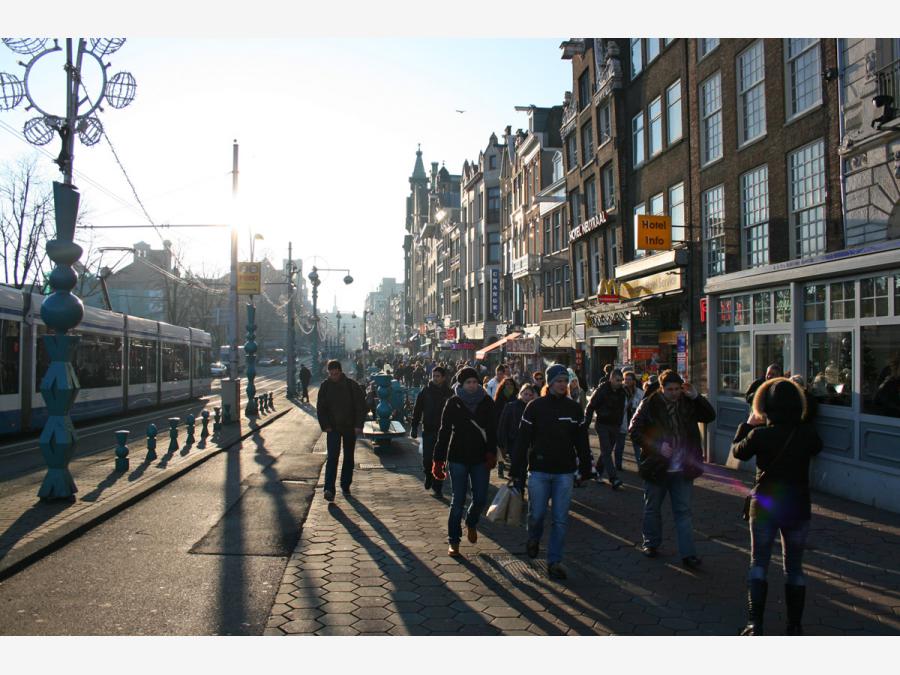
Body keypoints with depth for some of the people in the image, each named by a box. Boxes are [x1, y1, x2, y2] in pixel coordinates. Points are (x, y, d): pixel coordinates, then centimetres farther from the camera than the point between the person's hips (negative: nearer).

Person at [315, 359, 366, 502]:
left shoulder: (352, 386, -7)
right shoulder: (325, 386, -2)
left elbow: (361, 406, -4)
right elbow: (320, 408, 3)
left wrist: (359, 425, -12)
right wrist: (325, 425, -7)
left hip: (350, 428, 0)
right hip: (333, 428, 0)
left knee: (348, 458, 10)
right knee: (332, 458, -11)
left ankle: (345, 486, 23)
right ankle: (329, 489, -16)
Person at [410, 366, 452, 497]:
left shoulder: (449, 393, -2)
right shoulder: (426, 391, 0)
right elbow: (417, 410, 3)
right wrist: (414, 427, -3)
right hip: (428, 431, 1)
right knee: (427, 459, -2)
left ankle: (438, 487, 14)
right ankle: (429, 476, 28)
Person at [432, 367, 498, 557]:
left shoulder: (487, 402, 0)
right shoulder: (453, 403, -4)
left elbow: (492, 430, -1)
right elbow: (444, 432, -3)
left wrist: (491, 453, -14)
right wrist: (439, 459, -7)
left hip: (480, 458, 2)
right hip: (458, 458, -2)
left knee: (480, 499, 4)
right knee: (458, 501, 0)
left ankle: (471, 523, 36)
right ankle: (453, 541, 14)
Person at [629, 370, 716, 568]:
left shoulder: (688, 403, 1)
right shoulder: (649, 405, -8)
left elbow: (710, 416, 3)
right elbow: (634, 431, -9)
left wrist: (696, 397, -11)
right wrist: (657, 446, -20)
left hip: (682, 469, 2)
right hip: (656, 467, -1)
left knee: (683, 511, 3)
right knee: (652, 508, 14)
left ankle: (688, 553, 6)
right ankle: (650, 543, 32)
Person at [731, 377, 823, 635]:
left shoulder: (760, 434, -16)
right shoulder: (807, 433, -11)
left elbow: (738, 451, 3)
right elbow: (817, 448, 13)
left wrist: (747, 425, 13)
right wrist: (799, 425, 14)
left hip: (765, 506, -2)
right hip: (798, 508, 2)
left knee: (758, 563, 8)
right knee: (794, 566, 15)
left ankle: (755, 623, 0)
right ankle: (795, 626, 20)